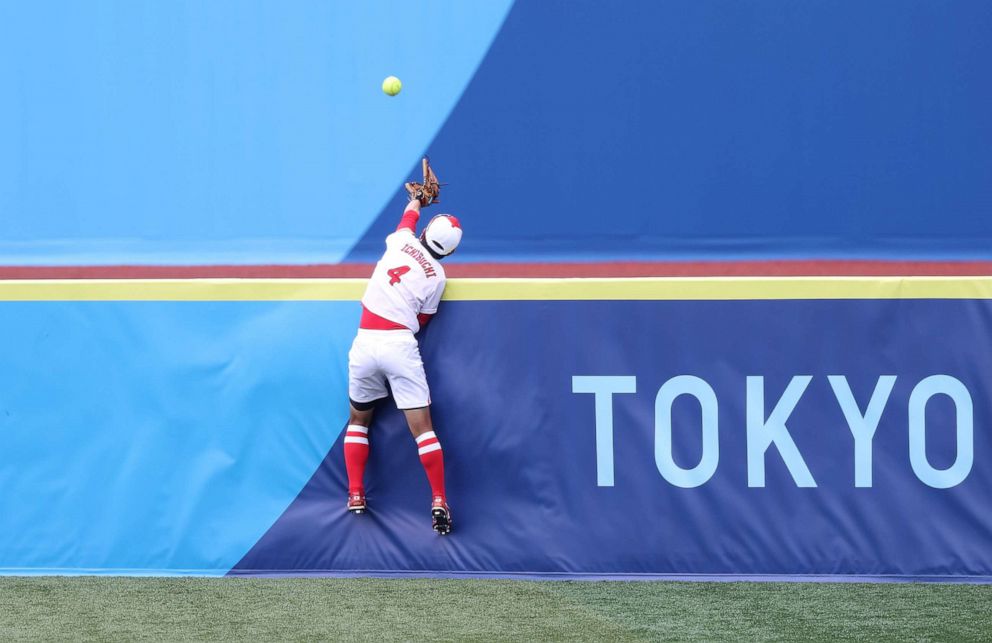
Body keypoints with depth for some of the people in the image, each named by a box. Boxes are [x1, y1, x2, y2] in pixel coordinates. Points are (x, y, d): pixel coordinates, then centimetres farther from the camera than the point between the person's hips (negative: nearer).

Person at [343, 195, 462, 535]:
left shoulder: (402, 239, 5)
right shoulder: (437, 276, 1)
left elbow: (410, 213, 30)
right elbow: (421, 320, 11)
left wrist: (418, 199, 51)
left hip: (364, 342, 2)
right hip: (401, 345, -2)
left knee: (358, 420, 20)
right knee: (421, 426, -1)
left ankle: (355, 495, 14)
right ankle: (439, 501, -9)